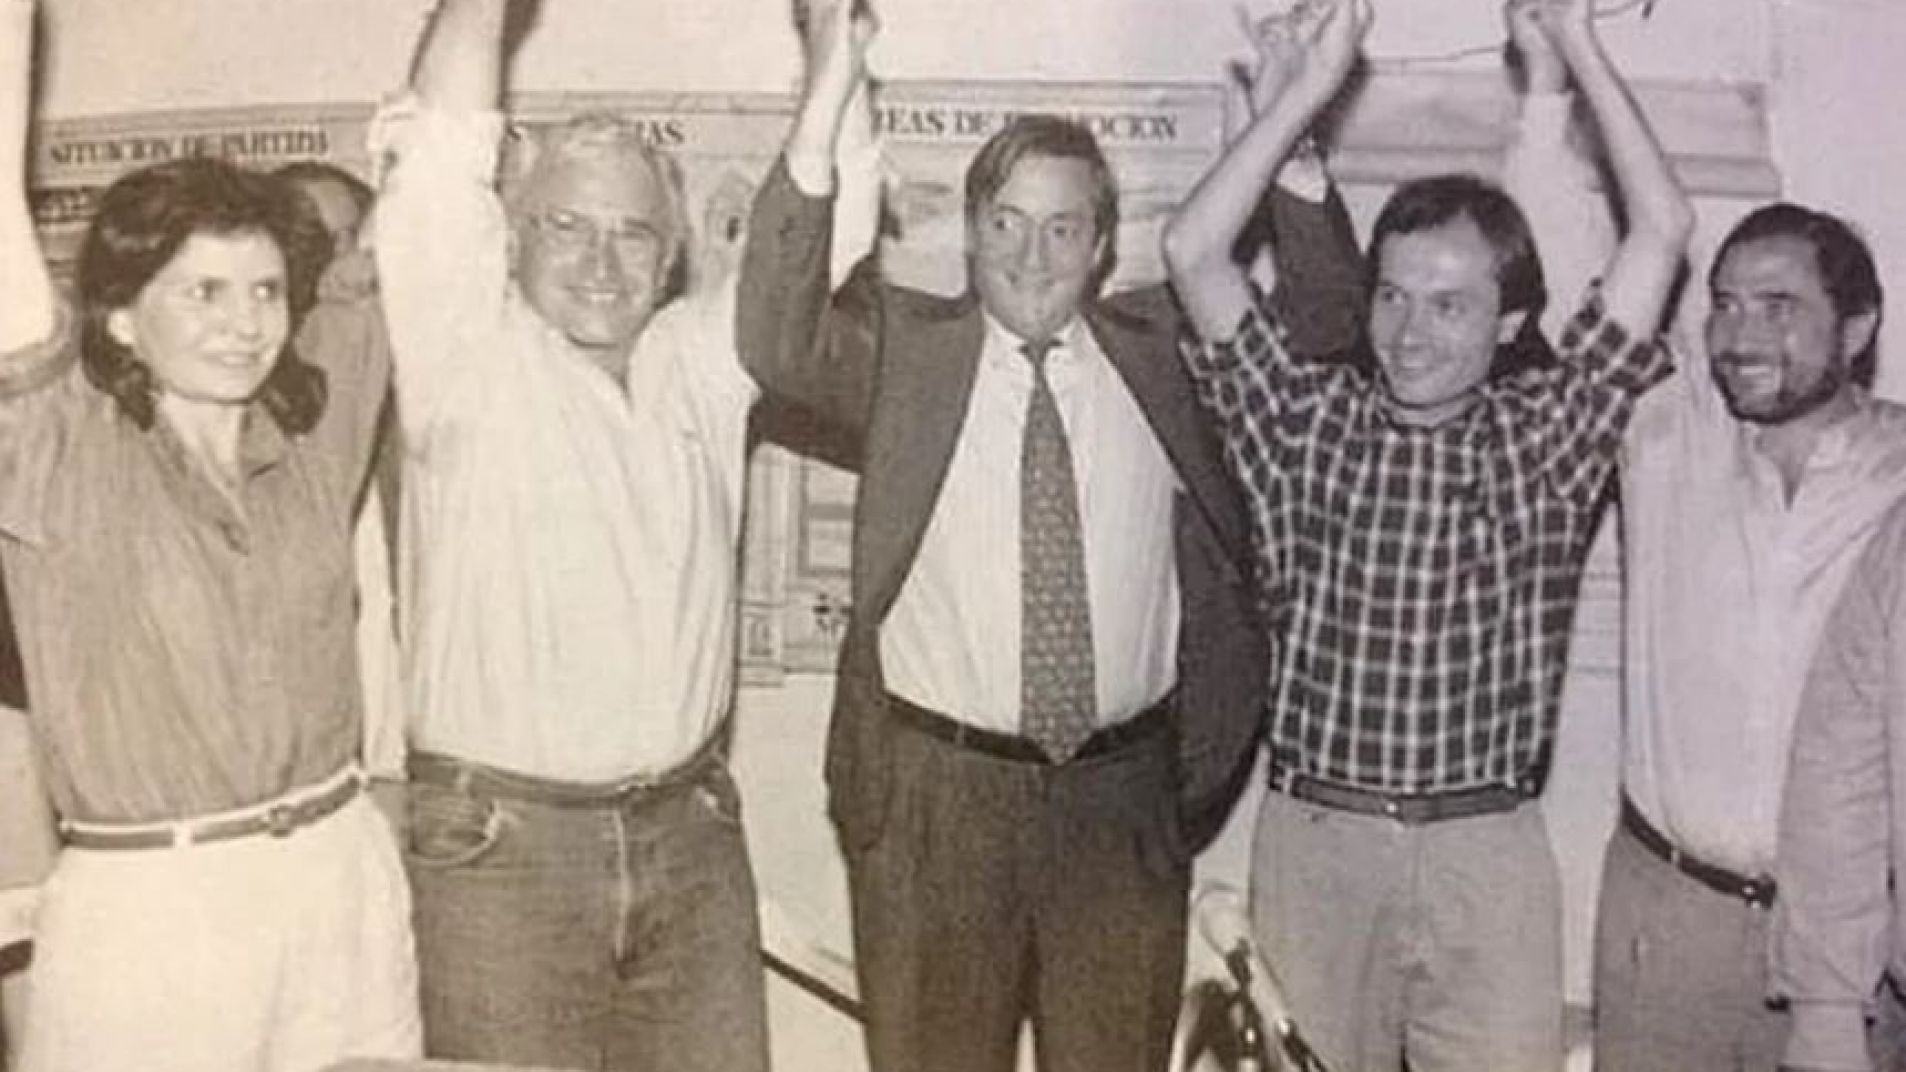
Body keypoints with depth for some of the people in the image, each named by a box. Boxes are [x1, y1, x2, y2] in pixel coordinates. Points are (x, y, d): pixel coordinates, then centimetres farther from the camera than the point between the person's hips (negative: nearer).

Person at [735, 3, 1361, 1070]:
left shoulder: (1159, 342, 4)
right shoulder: (903, 342, -4)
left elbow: (1329, 321, 6)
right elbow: (778, 344, -20)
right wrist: (829, 94, -31)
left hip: (1125, 795, 2)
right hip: (936, 792, -2)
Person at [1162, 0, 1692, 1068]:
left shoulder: (1549, 432, 1)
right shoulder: (1310, 420, 1)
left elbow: (1663, 232, -4)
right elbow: (1195, 250, -8)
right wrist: (1308, 86, -10)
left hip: (1489, 849, 0)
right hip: (1315, 838, 0)